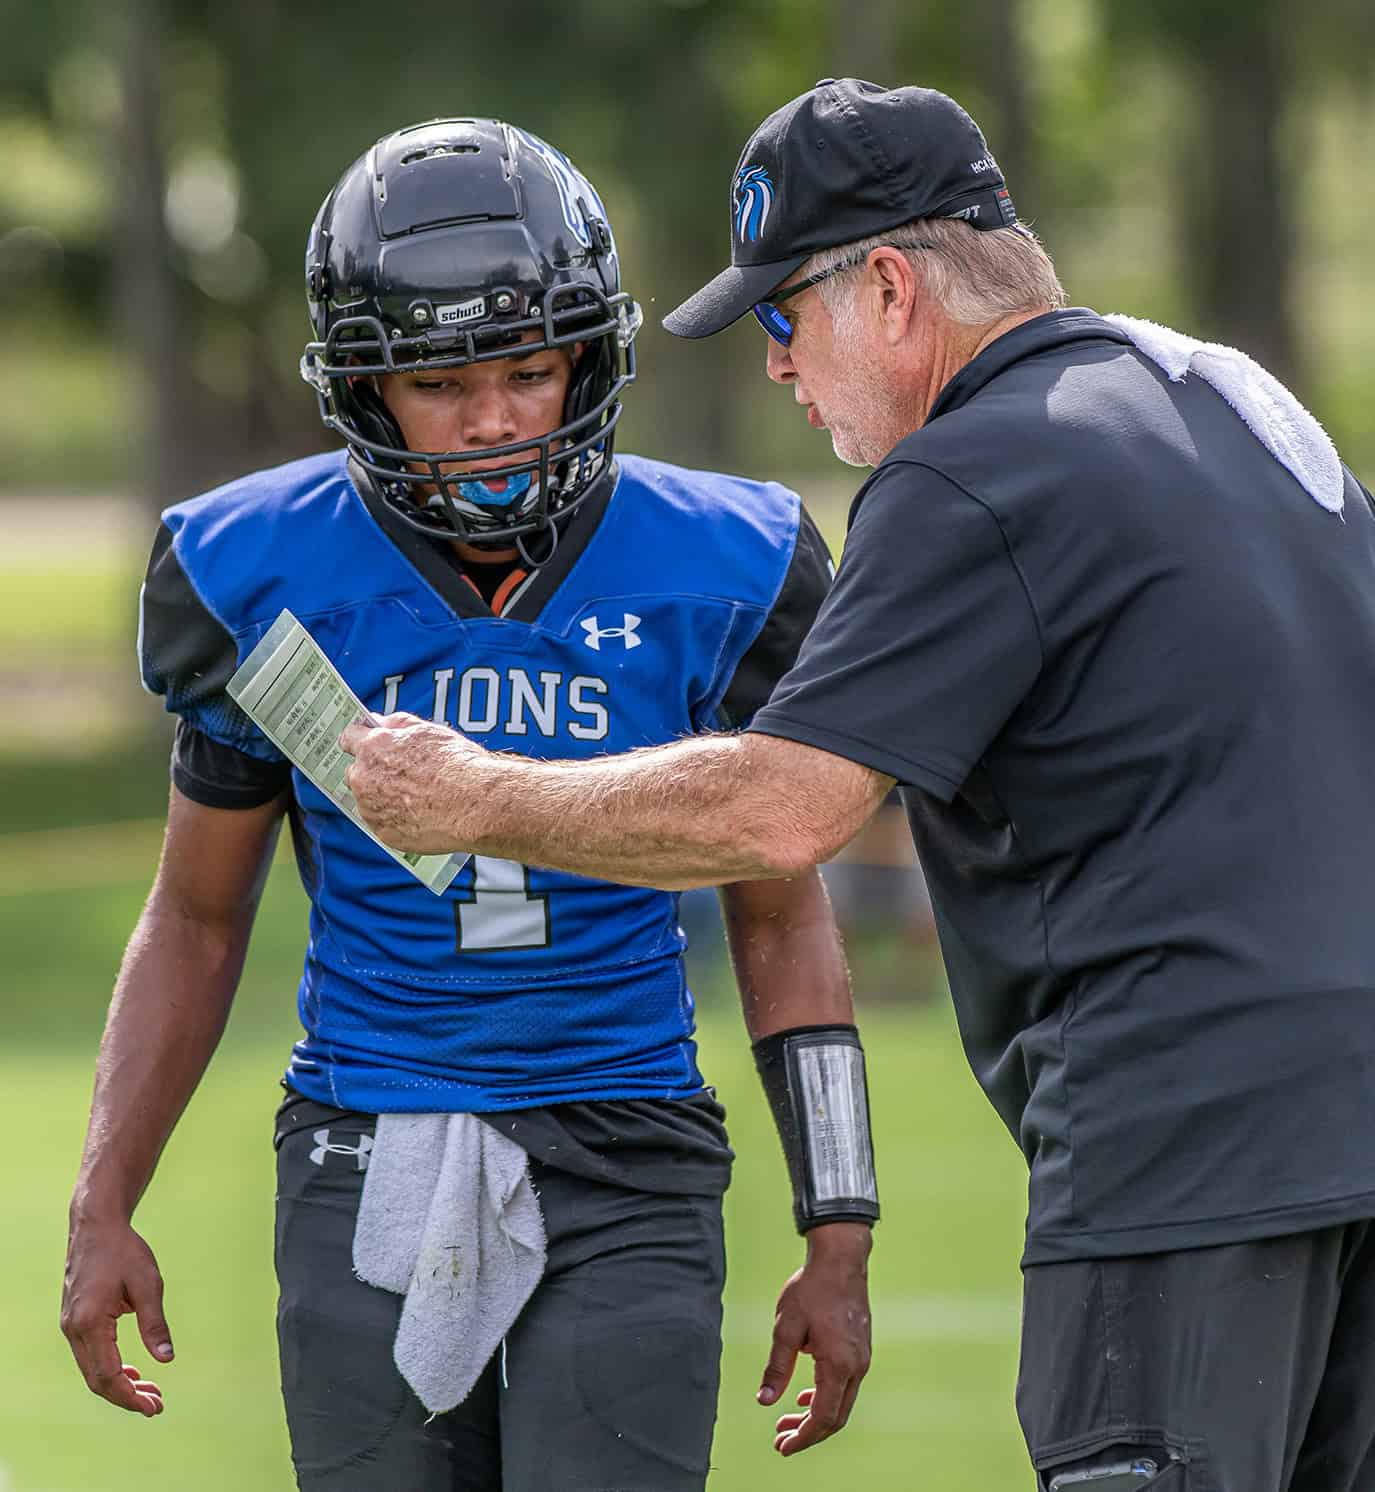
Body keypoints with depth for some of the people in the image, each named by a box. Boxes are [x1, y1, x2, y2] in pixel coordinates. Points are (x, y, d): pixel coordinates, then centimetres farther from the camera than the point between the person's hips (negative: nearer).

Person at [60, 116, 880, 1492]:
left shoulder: (713, 576, -5)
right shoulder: (266, 578, -4)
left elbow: (780, 919, 5)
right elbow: (197, 915, 9)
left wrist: (838, 1238, 3)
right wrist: (102, 1212, 4)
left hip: (621, 1177, -1)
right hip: (371, 1172, 1)